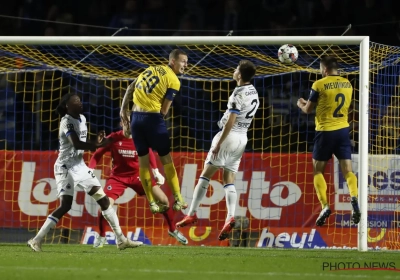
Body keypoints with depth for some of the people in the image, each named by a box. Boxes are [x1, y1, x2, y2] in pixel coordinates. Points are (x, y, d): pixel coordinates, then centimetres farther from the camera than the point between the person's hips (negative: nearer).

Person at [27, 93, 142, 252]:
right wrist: (99, 145, -27)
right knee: (65, 205, -19)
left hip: (80, 166, 9)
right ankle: (36, 240, -13)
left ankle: (121, 240, 5)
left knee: (103, 200, 3)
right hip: (66, 167, -9)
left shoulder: (82, 119, 12)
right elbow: (76, 144, -28)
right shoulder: (67, 121, -15)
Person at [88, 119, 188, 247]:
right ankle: (101, 236, 9)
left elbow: (149, 154, 8)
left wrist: (156, 172, 0)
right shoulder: (114, 138, -13)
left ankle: (172, 230, 19)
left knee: (163, 200, -4)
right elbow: (97, 154, -6)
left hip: (138, 175, 2)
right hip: (118, 177, -2)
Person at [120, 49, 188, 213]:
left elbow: (130, 88, 14)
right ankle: (178, 200, 10)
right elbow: (164, 110, -7)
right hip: (152, 117, -6)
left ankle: (151, 203, 14)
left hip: (135, 118, 6)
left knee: (143, 161, 11)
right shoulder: (173, 81, -5)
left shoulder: (152, 69, 14)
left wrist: (124, 109, 15)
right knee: (166, 160, 6)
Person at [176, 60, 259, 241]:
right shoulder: (254, 93, 11)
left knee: (205, 175, -1)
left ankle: (192, 214, -1)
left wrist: (219, 143, -18)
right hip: (243, 138, 8)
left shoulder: (239, 94, -14)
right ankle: (230, 217, -13)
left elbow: (231, 121, -19)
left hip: (230, 136, -8)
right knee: (229, 180, 5)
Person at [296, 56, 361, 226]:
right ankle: (354, 198, -26)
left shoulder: (319, 85, -9)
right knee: (347, 170, 1)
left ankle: (325, 206, -6)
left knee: (318, 170, 9)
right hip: (343, 130, 4)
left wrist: (301, 104, 23)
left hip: (325, 132, -4)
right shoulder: (347, 84, 6)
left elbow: (308, 110, 0)